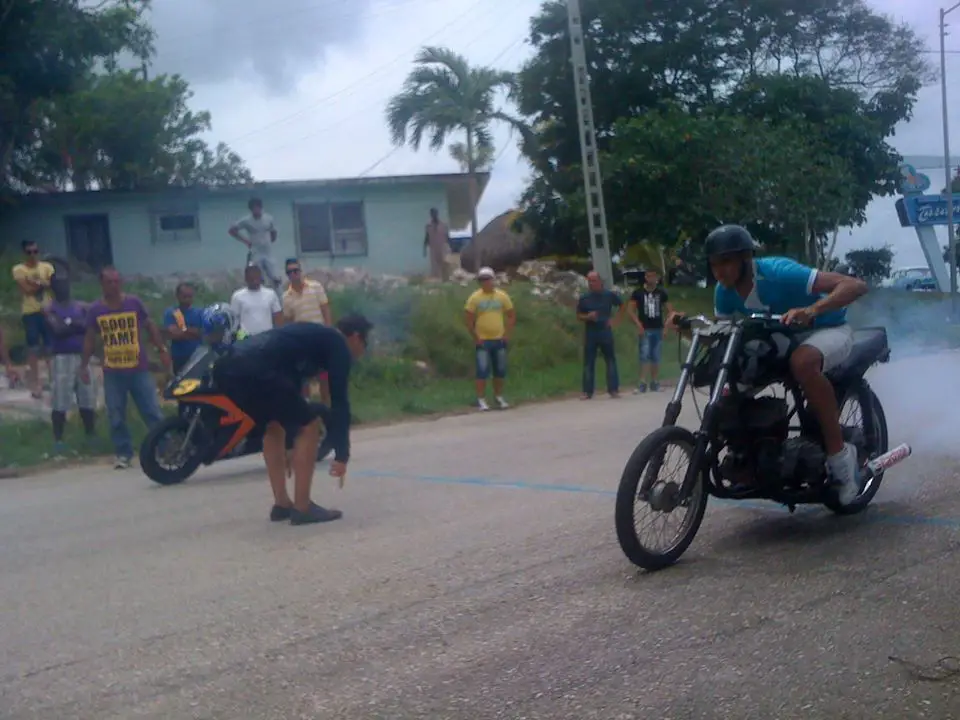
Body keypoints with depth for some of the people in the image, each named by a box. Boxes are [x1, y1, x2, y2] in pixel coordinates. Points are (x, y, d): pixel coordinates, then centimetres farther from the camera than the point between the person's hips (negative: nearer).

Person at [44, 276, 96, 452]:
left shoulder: (81, 307, 10)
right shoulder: (51, 309, -1)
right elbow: (57, 330, -16)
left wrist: (69, 324, -11)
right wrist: (77, 324, -7)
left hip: (82, 356, 4)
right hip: (62, 357, -4)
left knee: (87, 399, 8)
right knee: (60, 402, -4)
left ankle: (91, 434, 20)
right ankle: (58, 439, 2)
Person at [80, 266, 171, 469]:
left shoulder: (134, 303, -2)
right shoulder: (95, 310, 1)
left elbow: (150, 326, 8)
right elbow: (90, 338, 11)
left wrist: (162, 350, 2)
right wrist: (84, 365, 9)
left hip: (139, 369, -1)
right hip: (112, 372, 1)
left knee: (152, 411, 0)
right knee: (116, 417, 3)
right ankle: (124, 454, 13)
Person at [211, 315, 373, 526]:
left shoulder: (312, 335, 36)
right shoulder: (338, 345, 12)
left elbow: (291, 384, 42)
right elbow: (339, 401, 5)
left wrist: (288, 448, 48)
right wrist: (341, 454, 9)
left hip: (226, 366, 9)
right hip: (255, 370, -9)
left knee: (274, 426, 27)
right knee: (309, 426, 5)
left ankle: (281, 504, 27)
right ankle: (302, 508, 8)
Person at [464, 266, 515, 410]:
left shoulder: (502, 296, 2)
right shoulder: (475, 297, -5)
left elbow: (512, 315, 8)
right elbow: (468, 318, -3)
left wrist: (508, 334, 0)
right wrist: (475, 337, -7)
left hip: (500, 340, 3)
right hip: (483, 341, -3)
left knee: (500, 371, 9)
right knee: (482, 371, -4)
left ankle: (499, 397, 23)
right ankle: (481, 400, 2)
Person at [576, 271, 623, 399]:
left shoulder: (609, 295, 0)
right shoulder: (584, 298, 1)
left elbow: (621, 305, 16)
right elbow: (579, 316, 7)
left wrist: (616, 318, 3)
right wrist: (588, 317, -14)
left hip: (606, 332, 0)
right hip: (590, 333, 0)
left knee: (611, 361, 2)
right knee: (588, 363, 1)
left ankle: (613, 389, 9)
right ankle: (587, 391, 5)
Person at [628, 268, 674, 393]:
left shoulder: (661, 293, 8)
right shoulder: (638, 292, 1)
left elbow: (669, 310, 11)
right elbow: (630, 309, -1)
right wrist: (638, 324, -12)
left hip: (658, 329, 3)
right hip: (645, 329, -3)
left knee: (656, 357, 5)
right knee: (645, 356, -11)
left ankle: (654, 382, 12)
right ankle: (642, 382, -11)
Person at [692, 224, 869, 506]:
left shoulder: (778, 273, -31)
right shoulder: (725, 291, -10)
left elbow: (856, 286, -37)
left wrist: (811, 310, -54)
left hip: (828, 329, -7)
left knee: (802, 361, -43)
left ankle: (839, 453, -29)